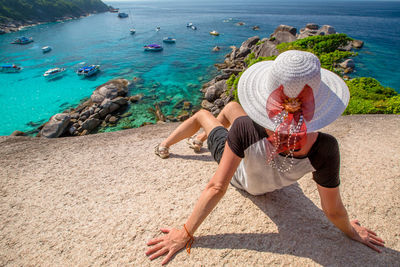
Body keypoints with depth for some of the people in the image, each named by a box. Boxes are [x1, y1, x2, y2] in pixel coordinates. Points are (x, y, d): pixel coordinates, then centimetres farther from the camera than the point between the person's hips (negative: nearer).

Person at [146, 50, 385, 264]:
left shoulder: (245, 129, -46)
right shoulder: (325, 150, -39)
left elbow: (217, 188, -37)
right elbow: (333, 212, -24)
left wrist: (186, 233, -23)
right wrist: (352, 231, -1)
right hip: (269, 186, 3)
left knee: (202, 114, 21)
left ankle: (164, 146, 49)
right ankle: (201, 139, 53)